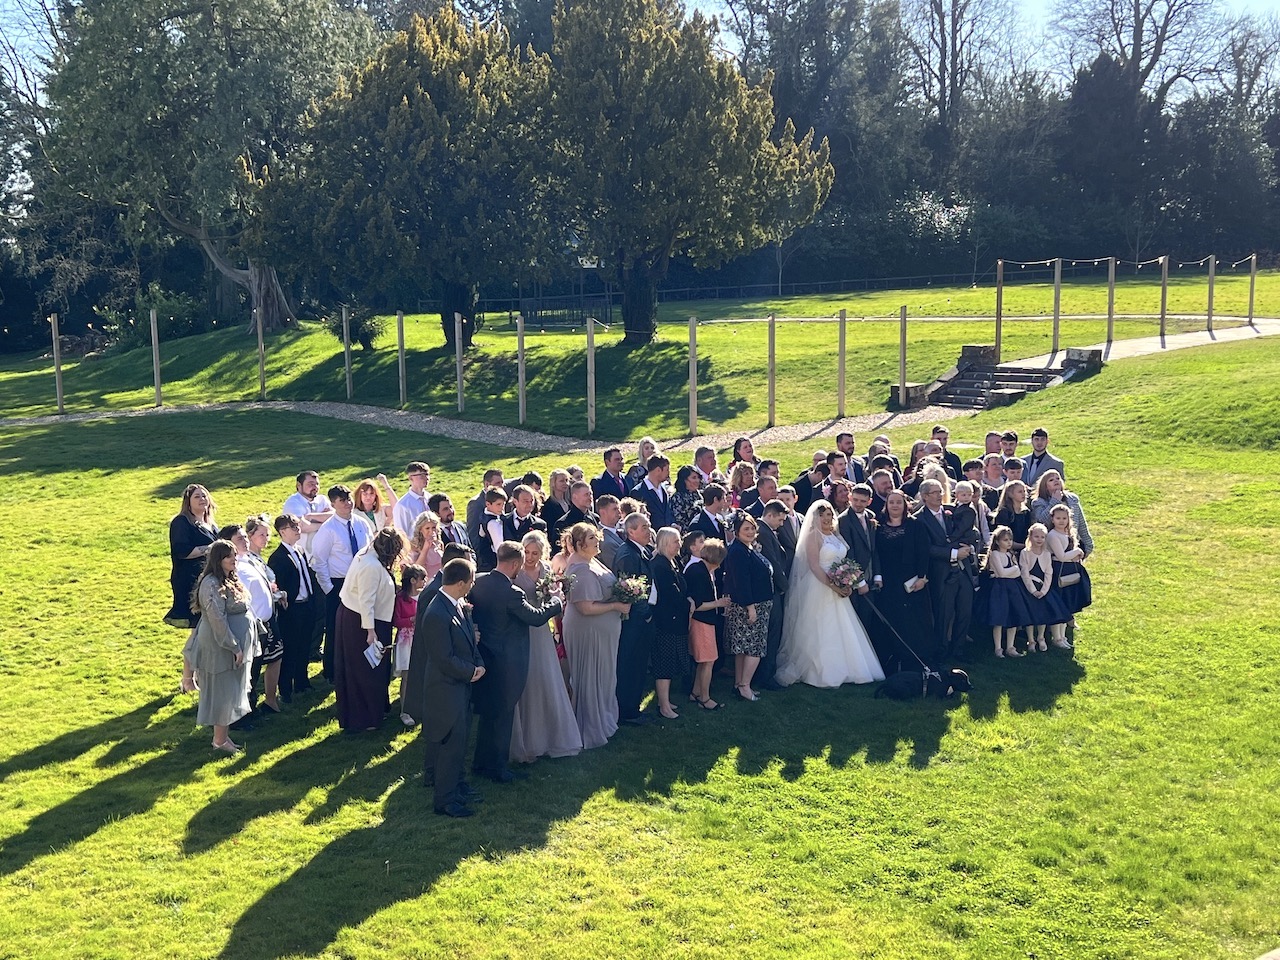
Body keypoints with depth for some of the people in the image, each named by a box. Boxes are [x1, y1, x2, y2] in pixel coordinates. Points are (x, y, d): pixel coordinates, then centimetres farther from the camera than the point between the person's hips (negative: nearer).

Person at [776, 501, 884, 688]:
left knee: (840, 630, 10)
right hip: (819, 587, -7)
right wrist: (832, 586, -21)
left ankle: (839, 669, 19)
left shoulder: (835, 535, 13)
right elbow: (814, 565, -16)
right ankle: (820, 672, 6)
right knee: (819, 631, -3)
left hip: (837, 589, 7)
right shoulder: (813, 536, -9)